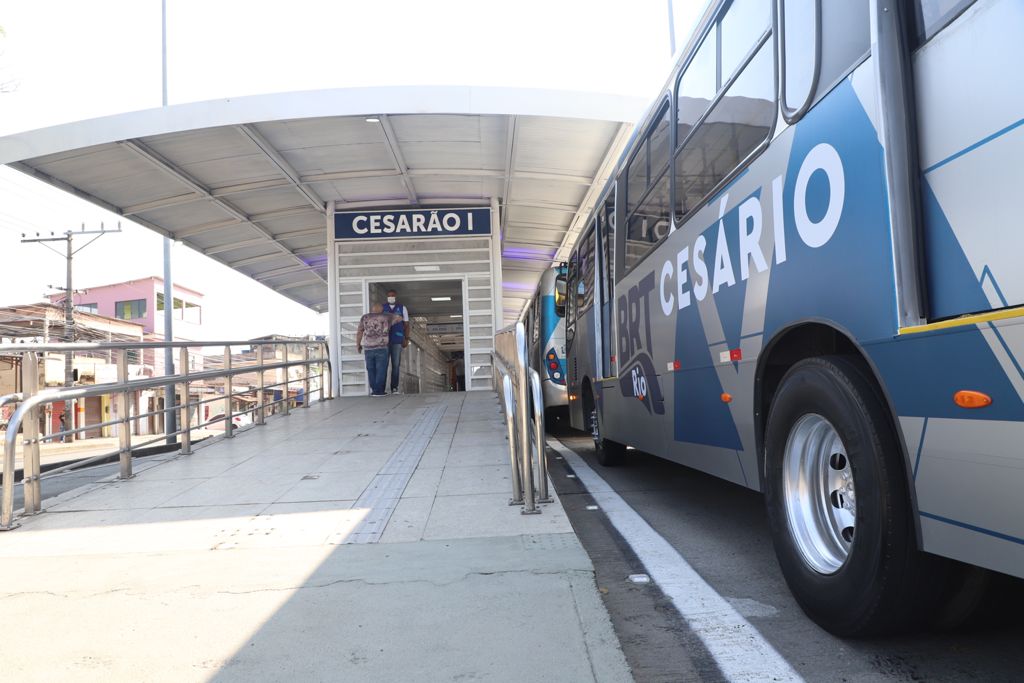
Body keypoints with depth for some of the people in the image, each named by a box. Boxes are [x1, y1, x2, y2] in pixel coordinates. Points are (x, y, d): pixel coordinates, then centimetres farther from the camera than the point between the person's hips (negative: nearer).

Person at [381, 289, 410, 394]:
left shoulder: (402, 308, 10)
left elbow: (406, 325, 9)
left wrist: (406, 339, 1)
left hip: (397, 341, 0)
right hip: (384, 340, 0)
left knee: (396, 365, 0)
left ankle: (394, 388, 3)